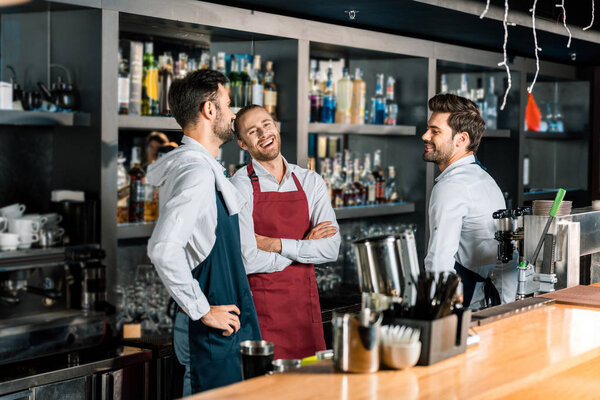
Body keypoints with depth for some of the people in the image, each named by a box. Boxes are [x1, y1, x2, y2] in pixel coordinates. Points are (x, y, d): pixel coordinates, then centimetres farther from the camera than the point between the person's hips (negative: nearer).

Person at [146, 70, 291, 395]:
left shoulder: (208, 172, 15)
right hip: (214, 332, -10)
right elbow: (163, 249, -28)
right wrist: (202, 311, -20)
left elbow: (237, 248, 21)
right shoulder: (196, 172, -17)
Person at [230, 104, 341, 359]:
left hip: (305, 309, 4)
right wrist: (304, 246, -5)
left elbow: (331, 248, -3)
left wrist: (277, 245, -15)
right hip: (260, 308, -4)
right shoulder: (241, 186, -6)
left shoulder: (310, 182, 7)